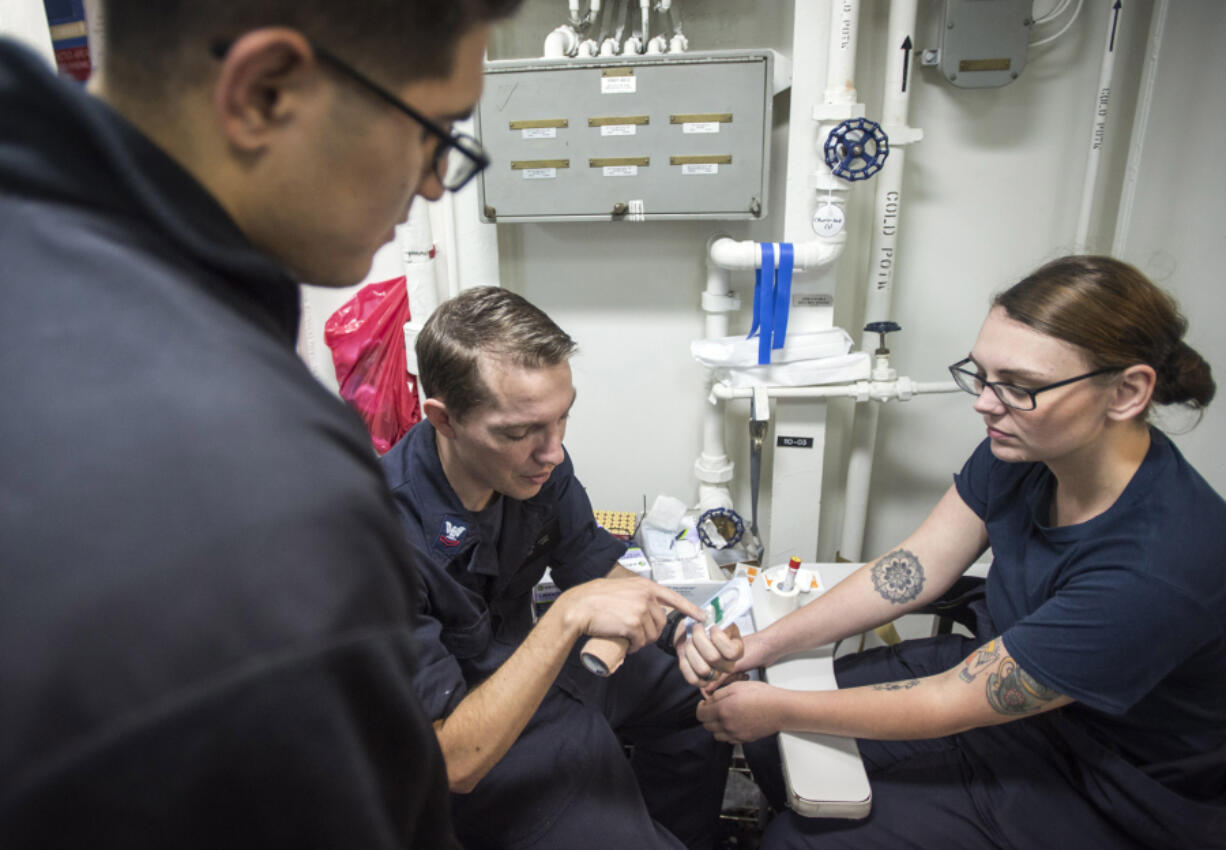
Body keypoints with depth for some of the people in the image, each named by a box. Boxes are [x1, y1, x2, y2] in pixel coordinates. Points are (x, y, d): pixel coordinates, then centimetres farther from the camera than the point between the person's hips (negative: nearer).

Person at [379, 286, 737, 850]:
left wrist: (678, 621, -18)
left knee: (699, 696, 16)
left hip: (530, 652, 7)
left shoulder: (533, 461, -16)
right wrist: (570, 615, -37)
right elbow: (454, 762, -31)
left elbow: (595, 566, 0)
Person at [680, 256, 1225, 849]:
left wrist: (779, 709, -20)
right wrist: (765, 645, -17)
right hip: (992, 667, 6)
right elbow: (916, 566, -9)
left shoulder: (1161, 564, -35)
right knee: (774, 739, 1)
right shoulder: (1024, 448, -14)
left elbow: (952, 703, -28)